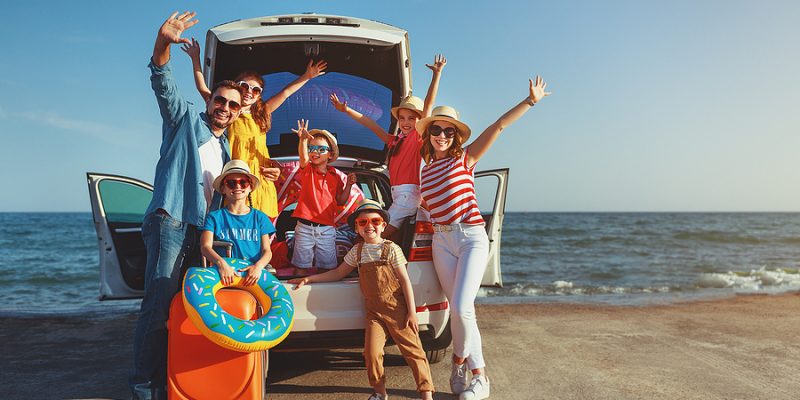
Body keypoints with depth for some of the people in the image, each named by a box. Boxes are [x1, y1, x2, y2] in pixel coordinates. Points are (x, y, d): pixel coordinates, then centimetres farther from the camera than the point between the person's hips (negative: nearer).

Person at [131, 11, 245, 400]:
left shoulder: (224, 147, 23)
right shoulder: (186, 119, 6)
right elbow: (164, 84, -10)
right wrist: (162, 44, -27)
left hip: (202, 228, 7)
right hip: (172, 221, -7)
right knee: (159, 302, -10)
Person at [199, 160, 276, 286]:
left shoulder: (260, 217, 16)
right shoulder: (214, 217, 11)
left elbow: (267, 250, 8)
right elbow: (205, 247, -2)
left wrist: (259, 266, -15)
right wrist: (221, 263, -23)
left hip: (252, 272, -1)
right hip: (226, 274, 1)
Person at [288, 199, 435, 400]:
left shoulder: (391, 249, -5)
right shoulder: (357, 251, 7)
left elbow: (405, 281, -5)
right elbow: (338, 273, 17)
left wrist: (412, 312, -9)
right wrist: (308, 279, 13)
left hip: (397, 309, -3)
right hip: (374, 311, 3)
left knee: (412, 350, -1)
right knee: (371, 353, -6)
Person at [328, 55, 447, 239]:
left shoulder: (419, 136, -1)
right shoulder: (394, 140, 18)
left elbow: (429, 104, -9)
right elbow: (371, 125, 20)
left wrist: (437, 74, -14)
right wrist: (346, 110, 20)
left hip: (408, 194, -7)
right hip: (397, 194, 7)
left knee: (381, 236, -11)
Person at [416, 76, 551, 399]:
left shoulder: (464, 158, 1)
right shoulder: (425, 171, 13)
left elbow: (498, 126, -7)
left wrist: (530, 100, -12)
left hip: (471, 238, -4)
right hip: (441, 242, 4)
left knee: (461, 308, -14)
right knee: (460, 309, 3)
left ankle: (460, 361, 12)